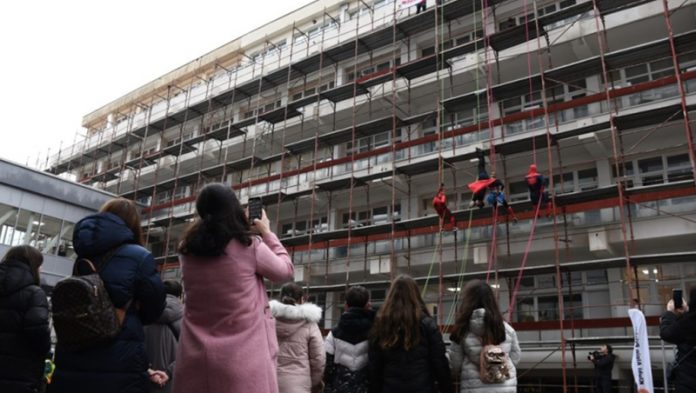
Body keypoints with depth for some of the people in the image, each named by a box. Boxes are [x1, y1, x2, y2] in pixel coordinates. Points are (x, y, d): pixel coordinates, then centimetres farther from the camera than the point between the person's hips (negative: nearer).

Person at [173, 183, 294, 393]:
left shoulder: (188, 250, 3)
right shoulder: (249, 246, -9)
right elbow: (286, 270, 7)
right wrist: (266, 233, 18)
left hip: (195, 358, 5)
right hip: (243, 358, -4)